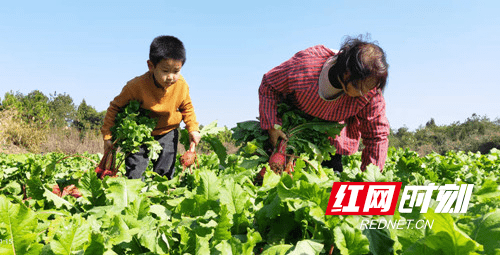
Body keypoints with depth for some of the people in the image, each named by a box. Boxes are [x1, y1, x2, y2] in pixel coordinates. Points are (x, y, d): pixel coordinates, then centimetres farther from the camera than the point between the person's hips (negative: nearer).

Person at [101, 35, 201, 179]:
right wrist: (107, 135, -13)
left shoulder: (181, 86, -19)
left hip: (167, 132, 2)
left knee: (164, 172, 5)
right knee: (134, 173, -5)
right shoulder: (137, 86, -27)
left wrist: (193, 129, -7)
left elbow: (187, 107, 4)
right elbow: (115, 106, -13)